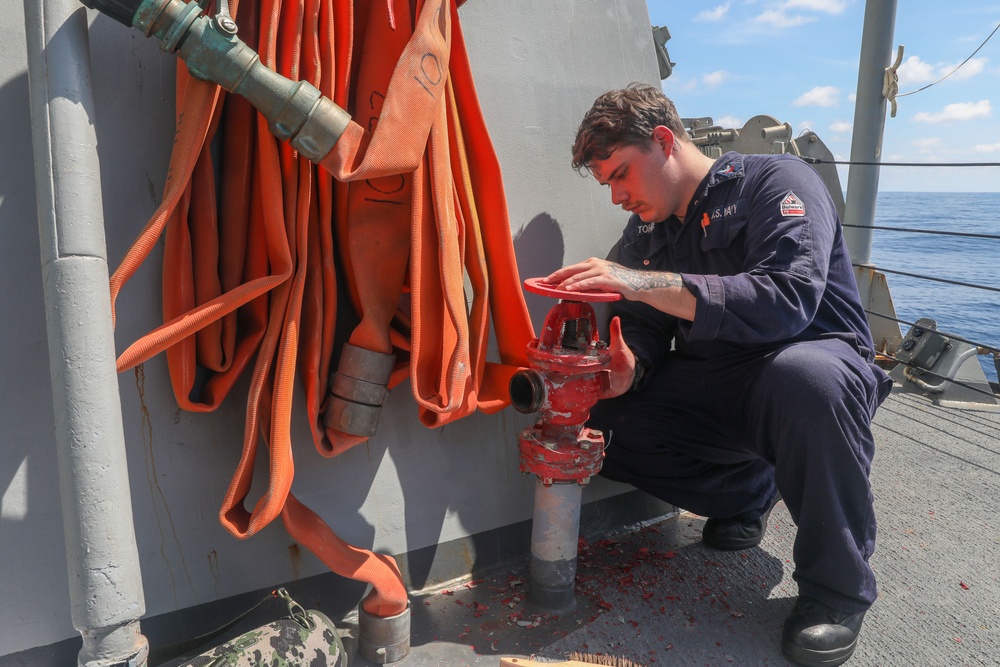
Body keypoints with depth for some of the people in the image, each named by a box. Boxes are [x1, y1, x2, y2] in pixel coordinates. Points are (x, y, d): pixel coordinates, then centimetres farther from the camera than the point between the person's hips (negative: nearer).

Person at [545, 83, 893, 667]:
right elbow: (643, 339, 2)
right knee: (596, 420, -15)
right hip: (714, 391, 6)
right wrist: (625, 371, -24)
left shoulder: (776, 181, -10)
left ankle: (838, 587, -16)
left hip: (819, 364, -5)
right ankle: (746, 490, 9)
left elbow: (789, 298, -28)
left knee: (805, 376, -40)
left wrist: (645, 283, -34)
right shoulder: (645, 238, 10)